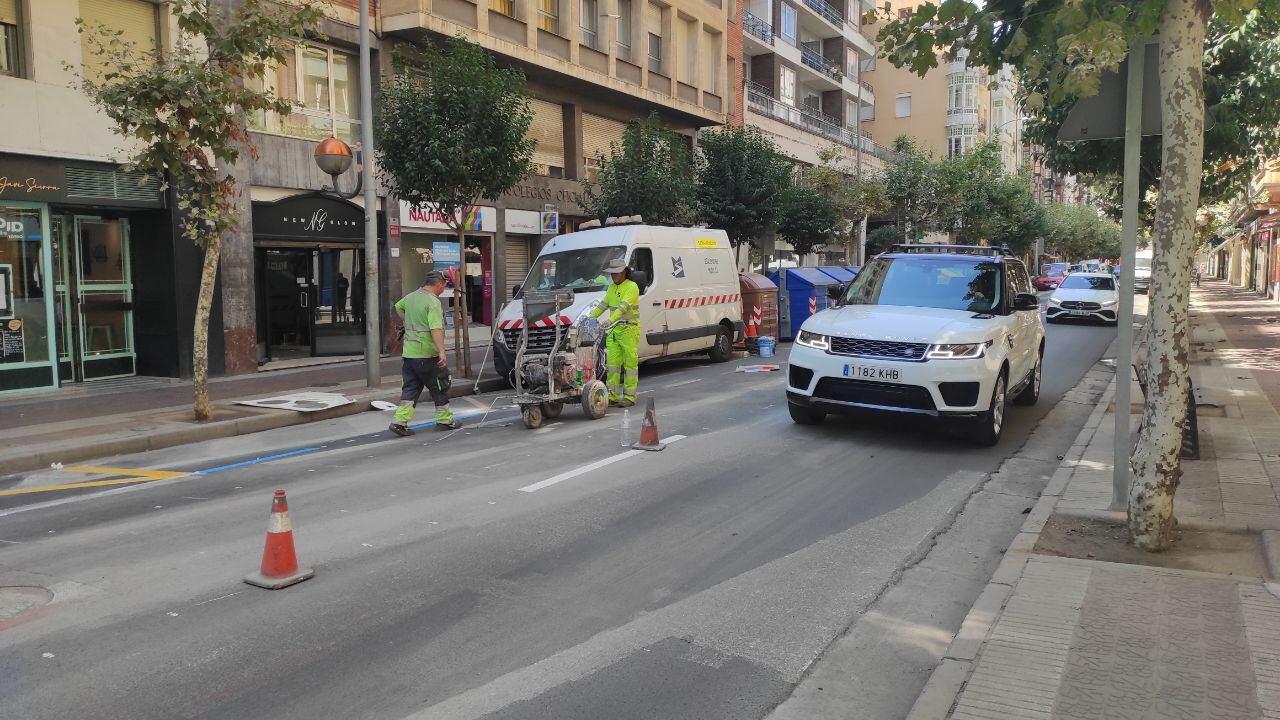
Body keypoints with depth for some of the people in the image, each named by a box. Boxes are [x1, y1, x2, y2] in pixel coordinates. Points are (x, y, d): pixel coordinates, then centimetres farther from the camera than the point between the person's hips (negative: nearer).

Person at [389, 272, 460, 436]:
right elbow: (436, 329, -27)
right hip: (427, 354, -7)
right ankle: (444, 420, 18)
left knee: (410, 389, 10)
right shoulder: (433, 302, -16)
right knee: (440, 388, 9)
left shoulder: (410, 297, 11)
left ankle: (400, 421, 1)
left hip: (409, 352, 7)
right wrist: (442, 352, -31)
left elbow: (398, 307, 33)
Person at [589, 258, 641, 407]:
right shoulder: (611, 287, 17)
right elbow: (603, 305, 21)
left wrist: (610, 320, -35)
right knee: (612, 363, 3)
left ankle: (629, 397, 1)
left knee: (630, 363, -2)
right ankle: (613, 396, 7)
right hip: (613, 330, 7)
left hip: (629, 330, -7)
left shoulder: (632, 287, -9)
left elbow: (623, 307, -23)